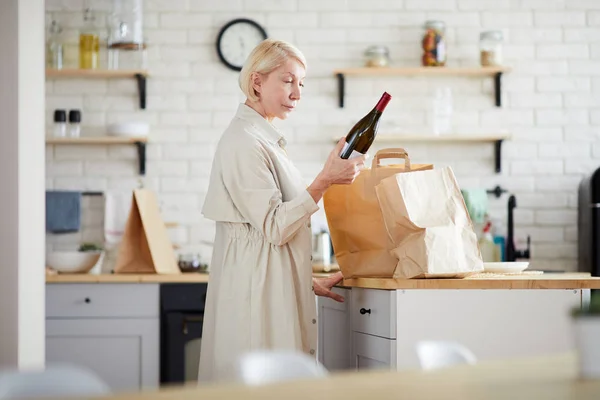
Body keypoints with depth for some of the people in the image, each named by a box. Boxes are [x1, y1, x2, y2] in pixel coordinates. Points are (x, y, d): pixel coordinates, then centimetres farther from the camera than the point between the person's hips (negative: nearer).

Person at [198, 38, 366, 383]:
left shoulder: (266, 140, 18)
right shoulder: (244, 142, -13)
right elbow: (274, 227, -18)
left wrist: (309, 281, 21)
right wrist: (325, 181, -25)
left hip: (278, 286, 10)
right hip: (257, 289, -10)